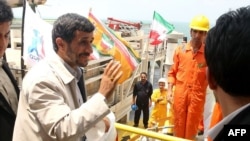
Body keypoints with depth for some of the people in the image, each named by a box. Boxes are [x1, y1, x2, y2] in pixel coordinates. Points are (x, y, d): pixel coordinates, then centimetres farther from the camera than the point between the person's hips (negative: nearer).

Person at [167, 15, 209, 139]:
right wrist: (170, 89, 1)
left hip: (197, 94, -1)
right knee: (179, 124, 14)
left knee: (192, 127, 12)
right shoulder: (180, 50, 1)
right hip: (180, 93, 2)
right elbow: (172, 72, 7)